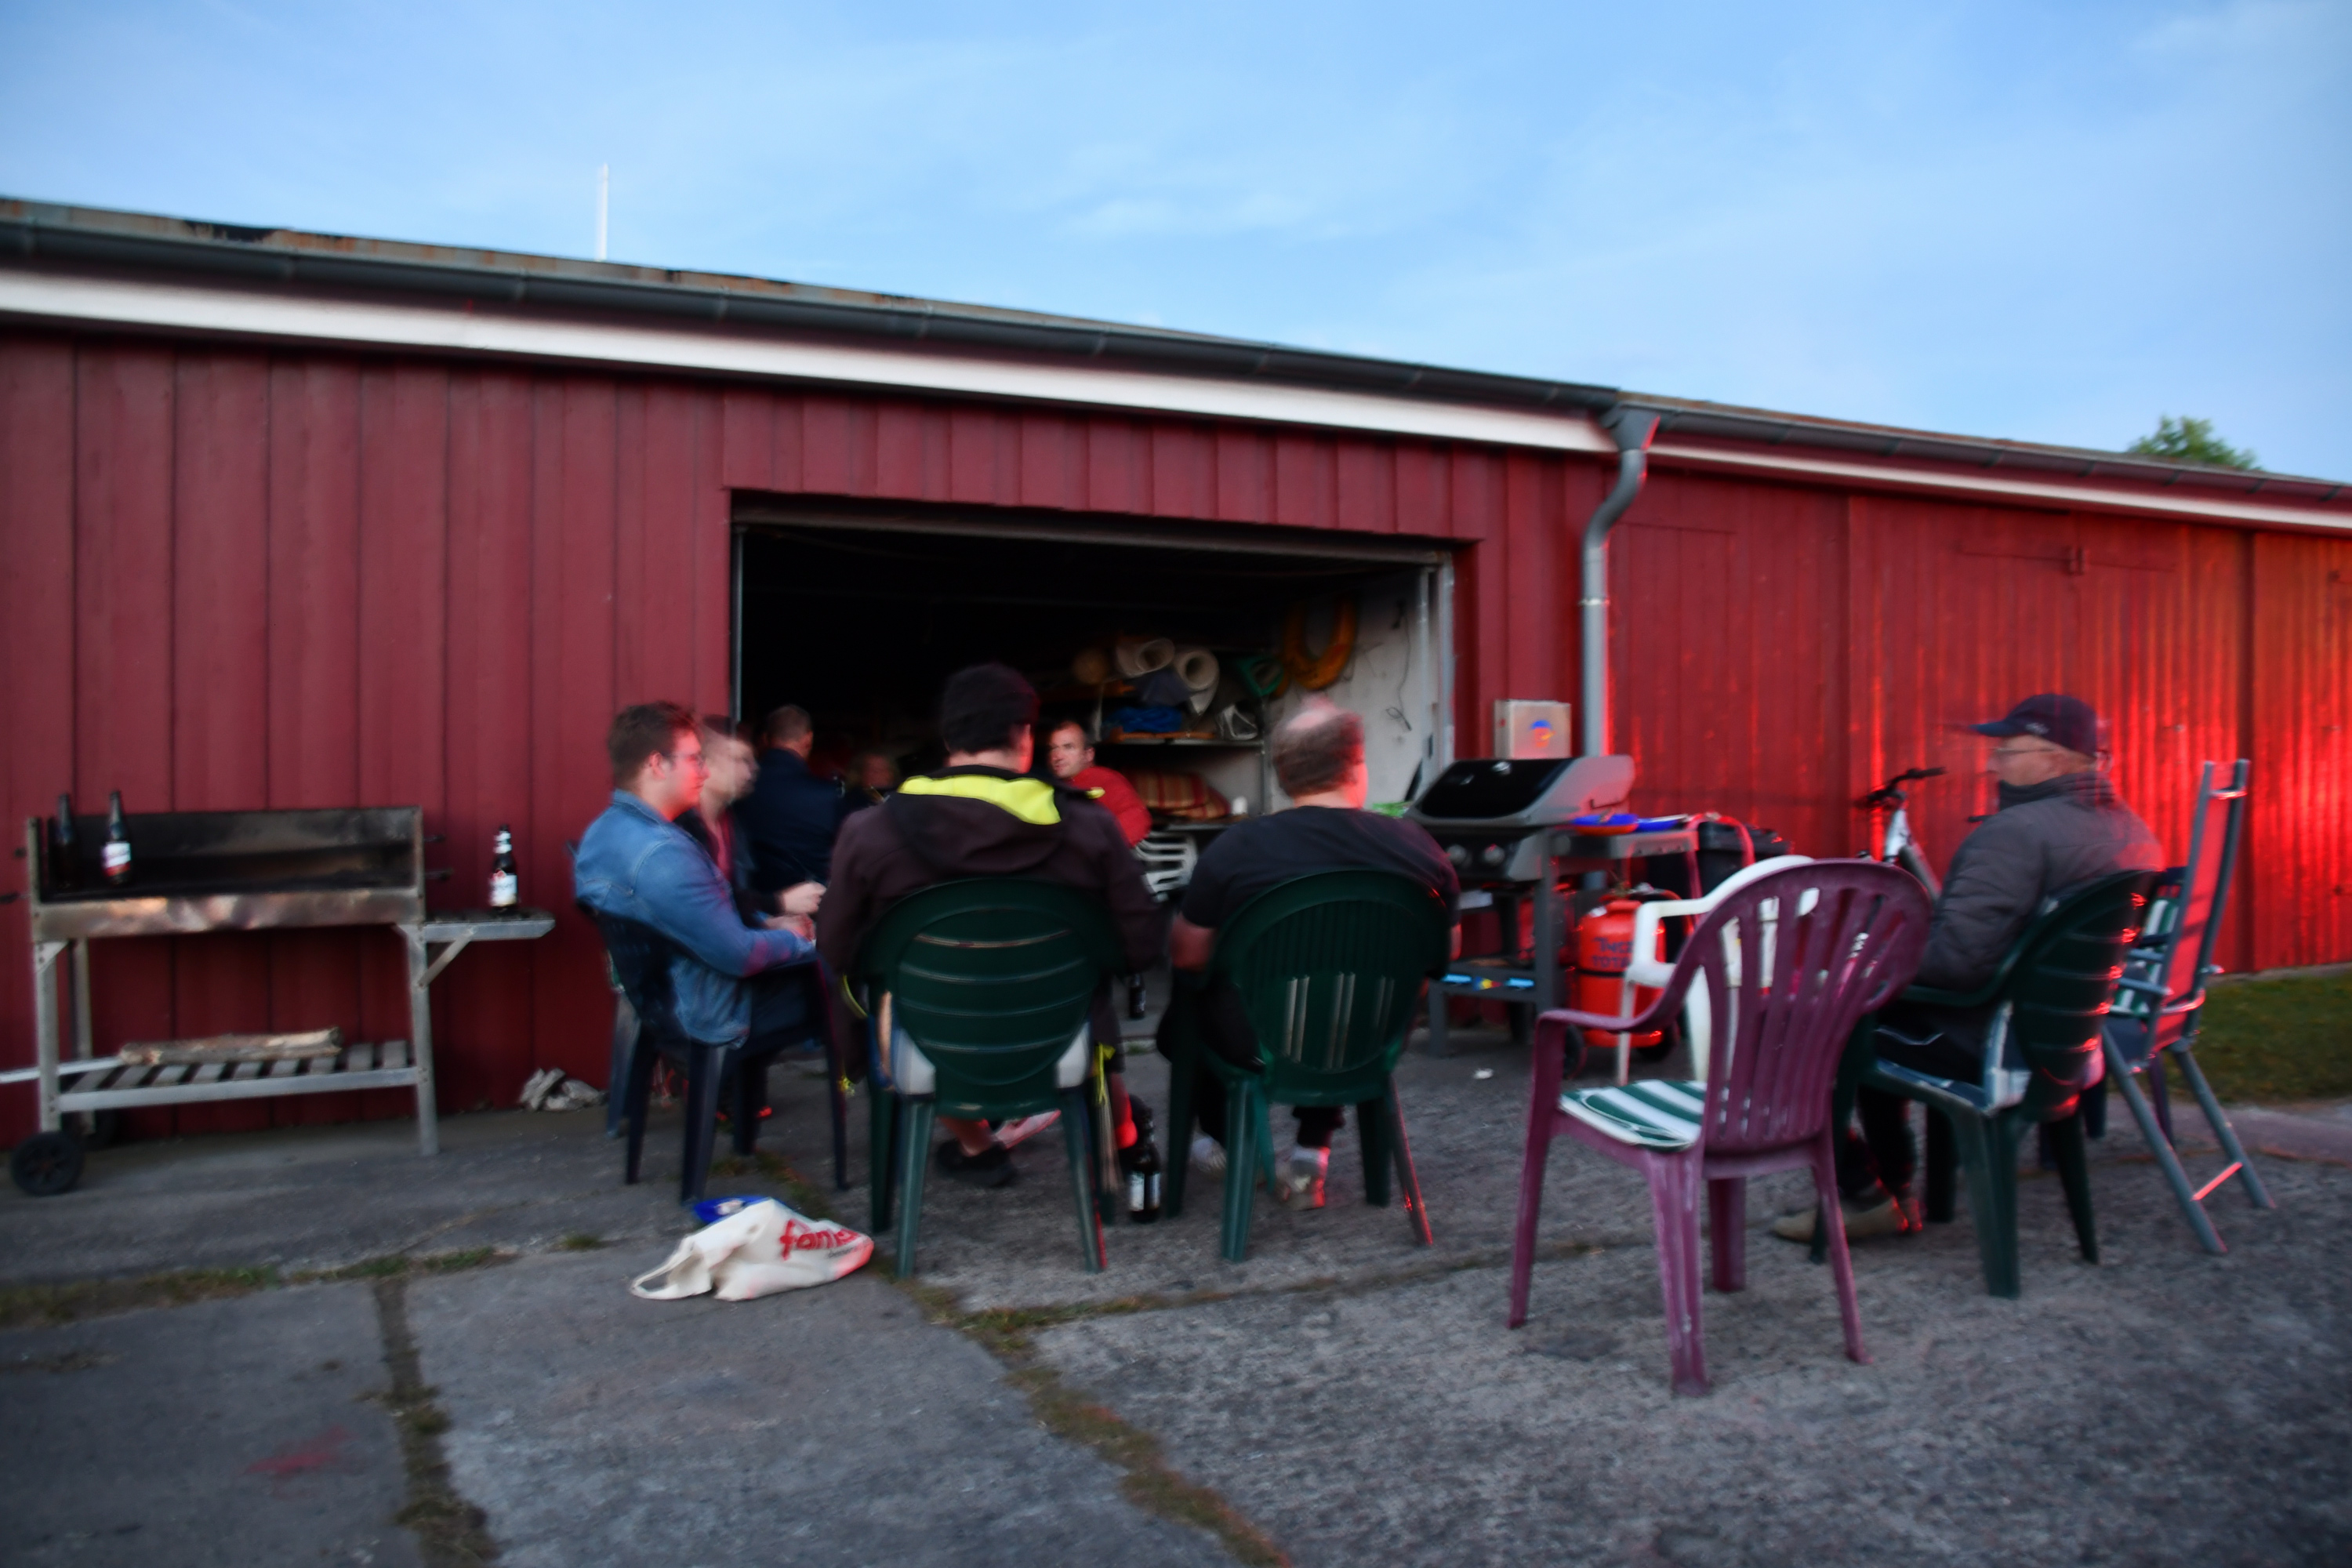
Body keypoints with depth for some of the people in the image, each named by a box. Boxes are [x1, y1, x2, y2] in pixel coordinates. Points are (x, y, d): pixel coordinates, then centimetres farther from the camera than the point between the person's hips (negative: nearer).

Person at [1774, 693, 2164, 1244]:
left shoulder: (2014, 833, -24)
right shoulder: (2133, 831, 7)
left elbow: (1953, 958, -31)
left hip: (1991, 1047, -10)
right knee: (1879, 1015, 27)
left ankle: (1863, 1196, 10)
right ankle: (1894, 1188, 31)